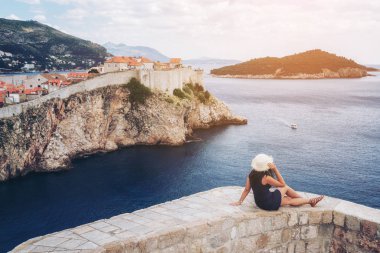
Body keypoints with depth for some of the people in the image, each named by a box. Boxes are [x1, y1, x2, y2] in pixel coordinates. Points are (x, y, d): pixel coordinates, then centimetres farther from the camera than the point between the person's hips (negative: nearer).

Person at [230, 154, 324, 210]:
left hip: (259, 202, 7)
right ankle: (310, 201, 26)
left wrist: (239, 202, 1)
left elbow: (246, 190, -5)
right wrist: (275, 169, -18)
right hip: (269, 204, -7)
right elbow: (282, 184, -14)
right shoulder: (266, 177, -26)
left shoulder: (251, 174, -6)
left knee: (289, 200, 17)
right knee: (285, 187, 9)